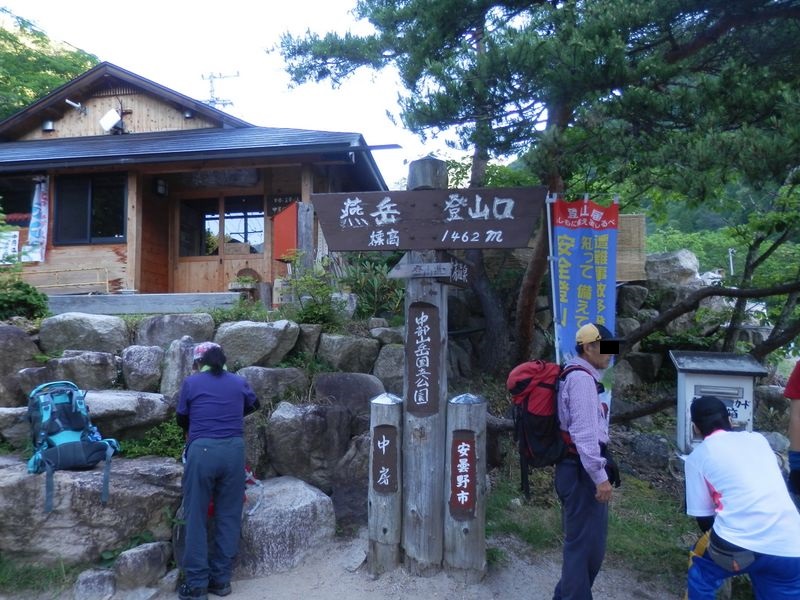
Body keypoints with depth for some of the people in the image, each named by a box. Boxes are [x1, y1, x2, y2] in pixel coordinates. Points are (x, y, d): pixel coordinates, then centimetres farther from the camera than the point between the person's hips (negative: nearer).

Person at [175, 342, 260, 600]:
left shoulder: (191, 382, 6)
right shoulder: (239, 382, 12)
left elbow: (181, 418, 17)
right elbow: (254, 405, 31)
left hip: (202, 451, -2)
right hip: (234, 450, 3)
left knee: (196, 517, 8)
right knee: (229, 516, 11)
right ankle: (221, 579, 20)